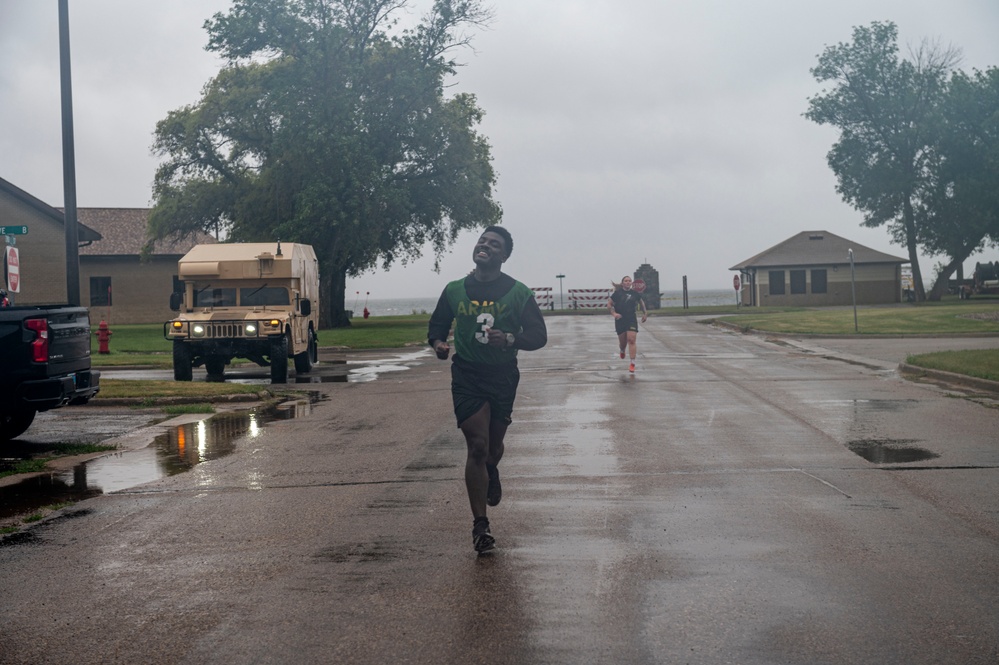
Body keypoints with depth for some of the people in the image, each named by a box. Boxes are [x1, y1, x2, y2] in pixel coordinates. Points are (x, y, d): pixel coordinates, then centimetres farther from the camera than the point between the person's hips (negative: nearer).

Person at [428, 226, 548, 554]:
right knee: (477, 446, -11)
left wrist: (510, 339, -21)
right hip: (466, 375, -1)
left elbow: (539, 335, -2)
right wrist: (438, 343, -9)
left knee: (494, 444, 15)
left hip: (503, 376, 1)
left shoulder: (518, 293, -3)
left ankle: (491, 474, 55)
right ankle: (480, 524, -7)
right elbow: (437, 326, 15)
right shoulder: (455, 290, 2)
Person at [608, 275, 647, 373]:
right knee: (622, 342, 8)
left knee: (632, 340, -13)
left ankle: (632, 363, -12)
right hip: (620, 320, 0)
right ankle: (622, 351, 47)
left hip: (632, 320, 0)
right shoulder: (617, 293, -2)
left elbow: (641, 302, 22)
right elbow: (609, 304, 1)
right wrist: (614, 313, -14)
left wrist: (645, 314, 18)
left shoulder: (634, 293, 4)